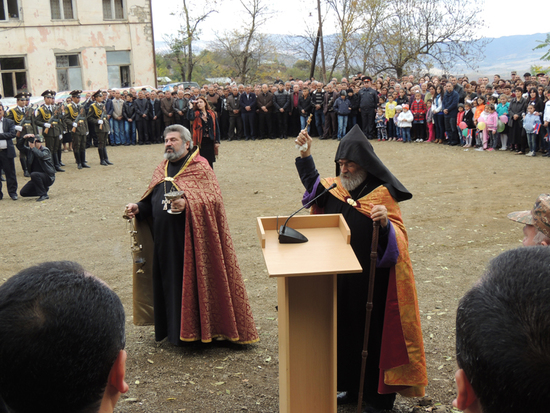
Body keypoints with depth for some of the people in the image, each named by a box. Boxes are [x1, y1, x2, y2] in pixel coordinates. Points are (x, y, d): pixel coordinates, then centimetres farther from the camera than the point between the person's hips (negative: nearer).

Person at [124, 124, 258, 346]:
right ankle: (174, 329, 25)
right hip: (165, 239, 7)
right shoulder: (162, 169, 16)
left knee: (191, 282, -1)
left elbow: (213, 199, -15)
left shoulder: (200, 167, -5)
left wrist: (187, 204, -29)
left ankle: (196, 329, 13)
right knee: (169, 282, 12)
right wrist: (138, 208, 0)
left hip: (190, 239, -6)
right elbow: (151, 201, 19)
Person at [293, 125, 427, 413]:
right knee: (345, 327, 16)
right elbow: (314, 185, 22)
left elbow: (398, 238, -16)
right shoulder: (336, 187, 3)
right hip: (342, 277, 6)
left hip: (372, 280, -6)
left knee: (373, 333, 3)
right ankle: (350, 387, 34)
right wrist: (305, 155, 11)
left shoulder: (382, 194, -14)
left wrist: (385, 224, -37)